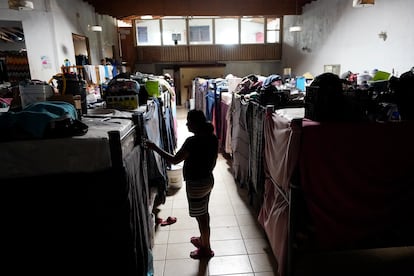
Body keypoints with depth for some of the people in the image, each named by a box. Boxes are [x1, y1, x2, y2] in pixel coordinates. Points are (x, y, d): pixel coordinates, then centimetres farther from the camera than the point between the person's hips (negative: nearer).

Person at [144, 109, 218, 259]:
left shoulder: (192, 141, -26)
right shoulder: (212, 137, -1)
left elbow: (174, 160, -21)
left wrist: (155, 148, -13)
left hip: (196, 184, -8)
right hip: (208, 180, 9)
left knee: (201, 216, 8)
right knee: (204, 213, 25)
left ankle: (206, 249, 26)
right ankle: (203, 239, 45)